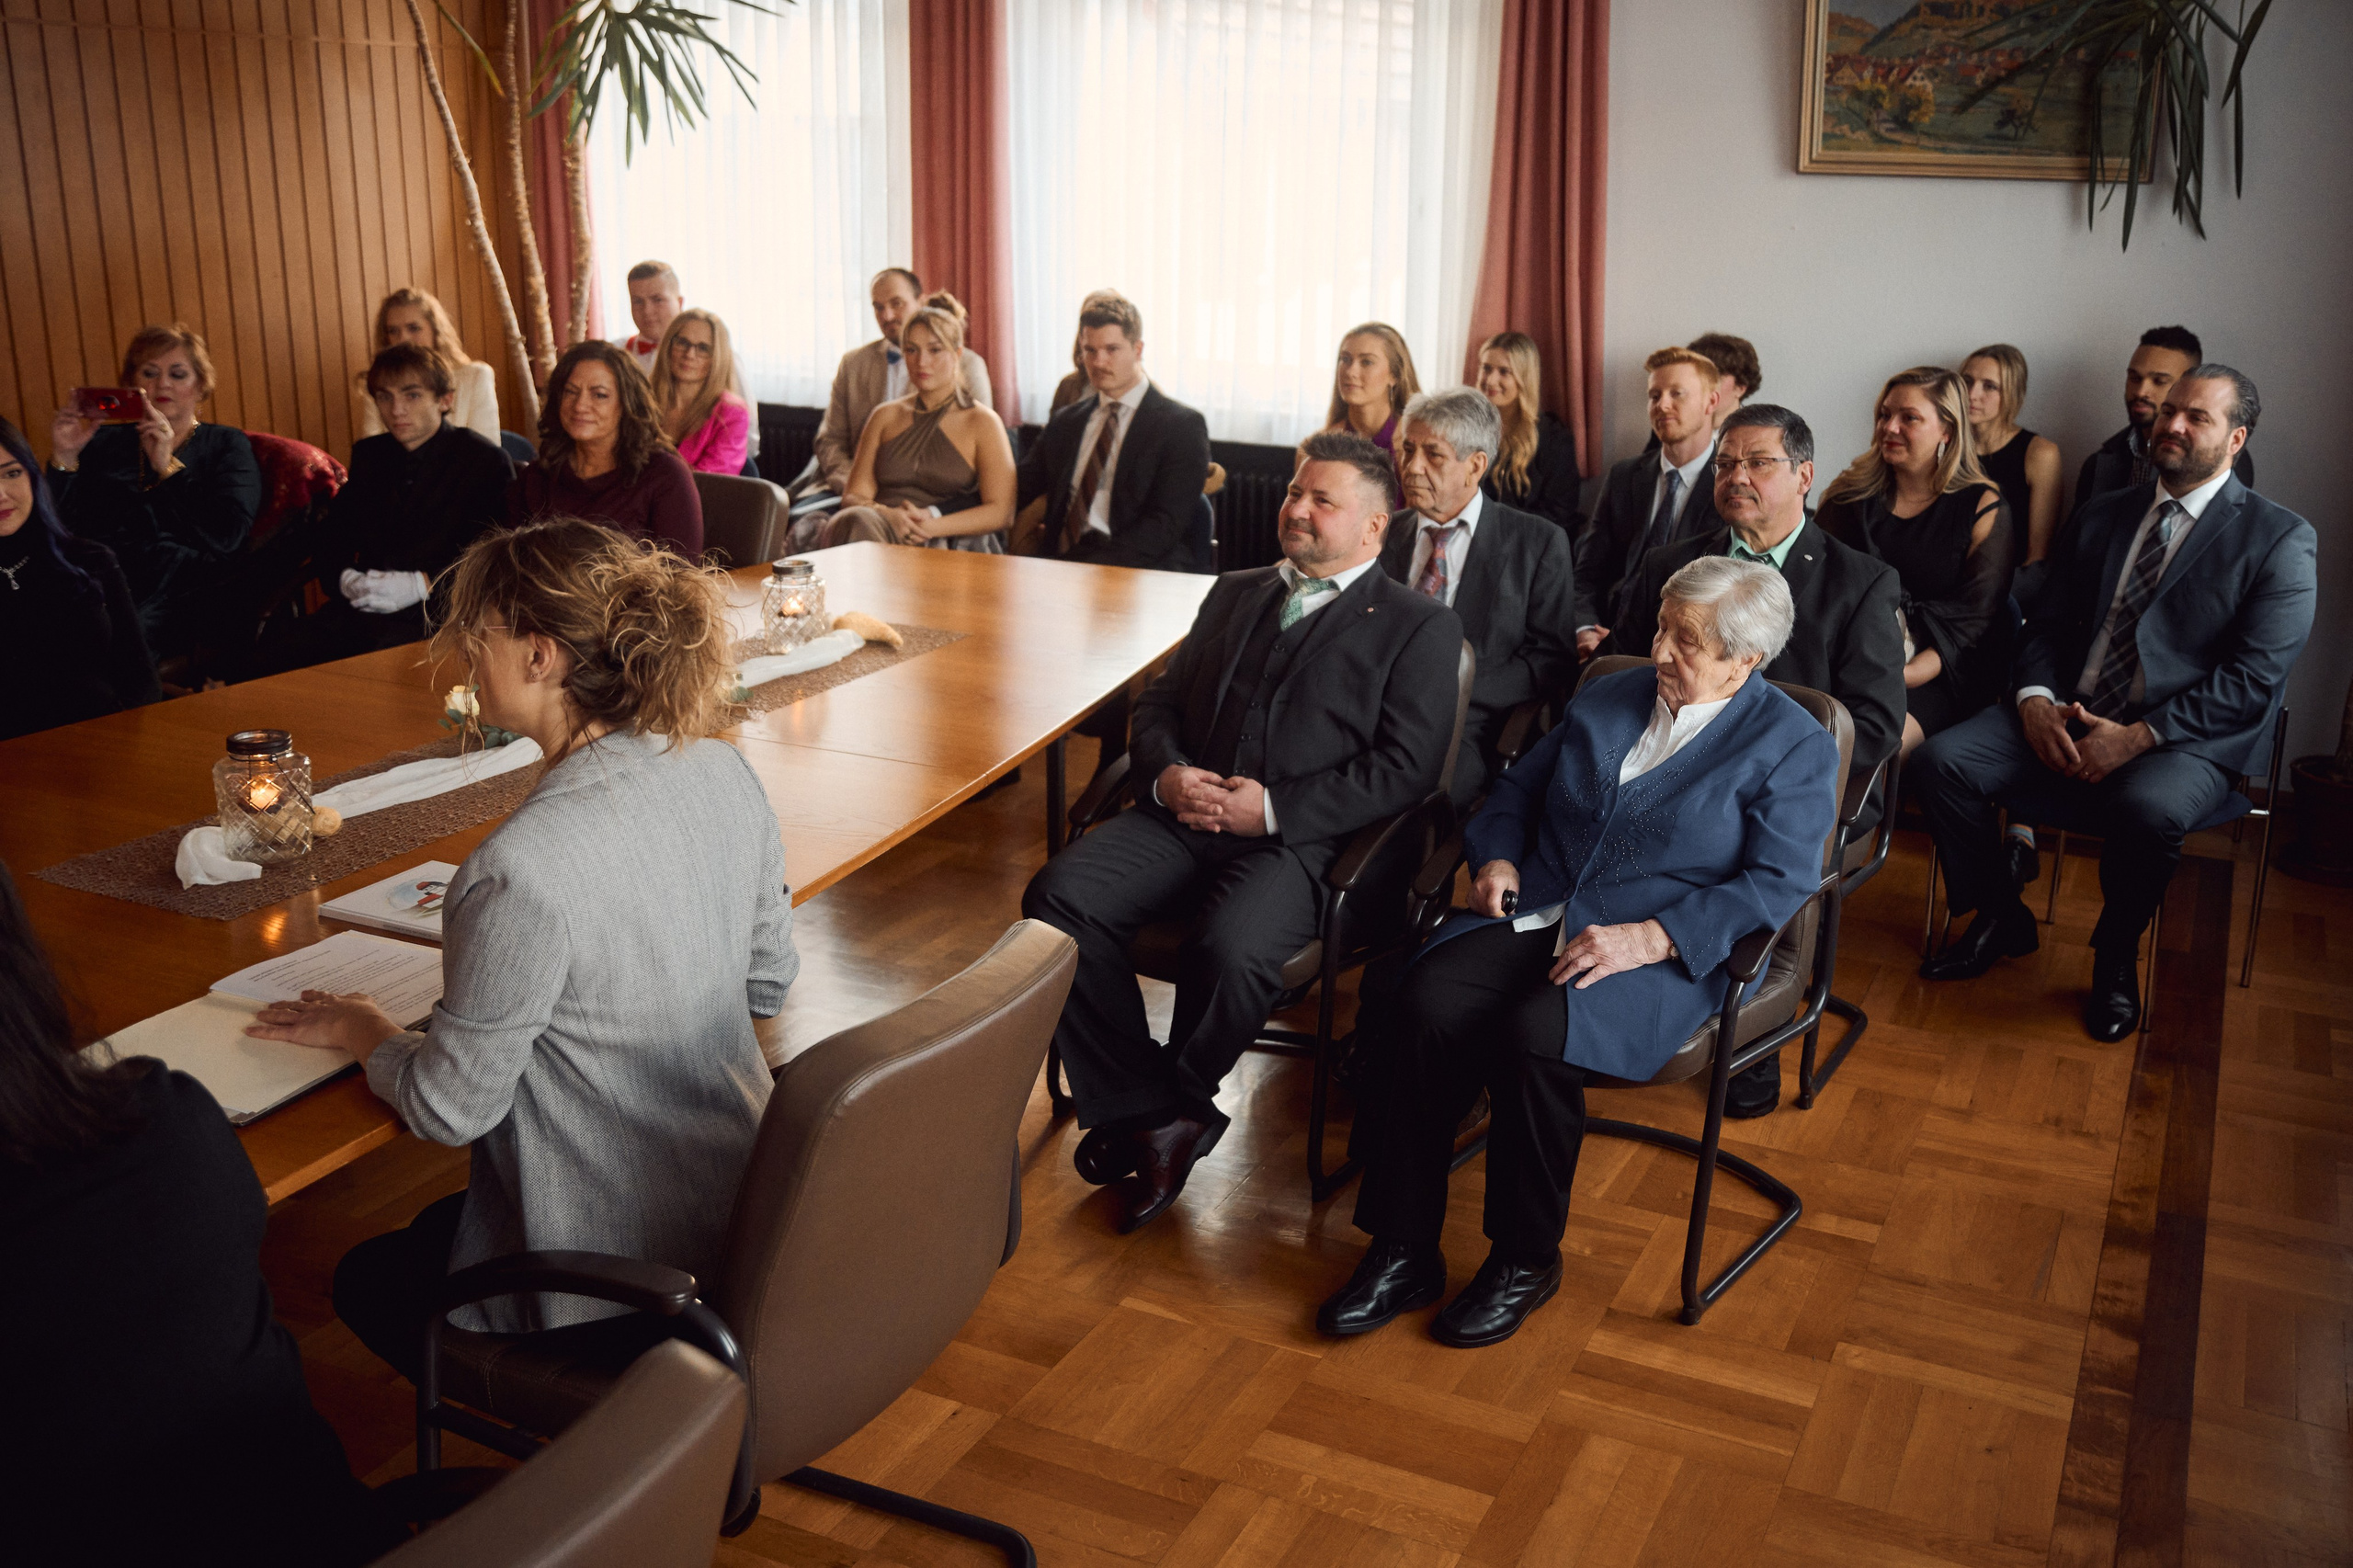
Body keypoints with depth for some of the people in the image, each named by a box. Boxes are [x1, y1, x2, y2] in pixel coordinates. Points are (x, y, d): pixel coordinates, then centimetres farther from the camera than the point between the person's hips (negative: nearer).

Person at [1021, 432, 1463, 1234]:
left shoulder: (1420, 627, 7)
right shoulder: (1234, 592, 25)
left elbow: (1403, 770, -5)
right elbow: (1159, 703, 22)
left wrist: (1274, 806, -13)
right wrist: (1165, 773, -2)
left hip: (1300, 840, -5)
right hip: (1182, 817, 5)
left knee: (1231, 950, -34)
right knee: (1056, 898, -21)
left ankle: (1180, 1103, 0)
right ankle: (1145, 1115, -11)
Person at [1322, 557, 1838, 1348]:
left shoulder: (1794, 746, 0)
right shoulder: (1605, 699, 18)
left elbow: (1778, 883, -10)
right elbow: (1518, 787, 26)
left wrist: (1646, 938, -20)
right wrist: (1496, 858, 4)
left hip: (1663, 954, -5)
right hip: (1534, 917, 5)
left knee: (1533, 1035, -33)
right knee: (1428, 1006, -25)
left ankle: (1526, 1259, -9)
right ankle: (1403, 1252, -14)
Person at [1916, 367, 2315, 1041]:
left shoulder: (2281, 540, -1)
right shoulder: (2101, 517, 16)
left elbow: (2254, 678, -10)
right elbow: (2047, 625, 14)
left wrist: (2138, 736, -20)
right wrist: (2036, 701, -9)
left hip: (2183, 740, -5)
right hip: (2066, 721, 5)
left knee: (2146, 807, -38)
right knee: (1942, 761, -18)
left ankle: (2116, 958, -7)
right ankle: (2001, 919, 5)